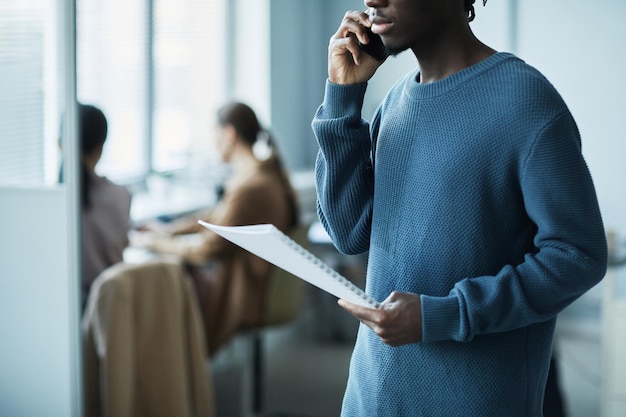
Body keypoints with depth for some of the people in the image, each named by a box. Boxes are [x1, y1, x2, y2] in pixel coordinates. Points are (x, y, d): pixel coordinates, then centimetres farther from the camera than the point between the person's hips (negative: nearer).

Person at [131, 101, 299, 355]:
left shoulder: (250, 187, -28)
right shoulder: (268, 172, 4)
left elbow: (207, 248, -21)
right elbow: (218, 216, 17)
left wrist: (156, 243, -7)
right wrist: (168, 228, 16)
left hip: (243, 297, -9)